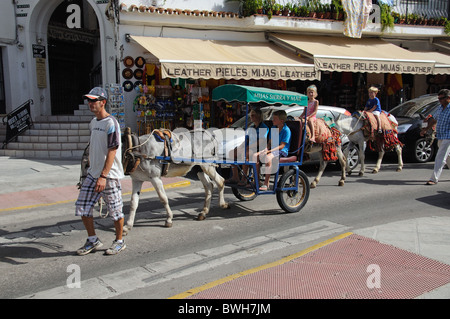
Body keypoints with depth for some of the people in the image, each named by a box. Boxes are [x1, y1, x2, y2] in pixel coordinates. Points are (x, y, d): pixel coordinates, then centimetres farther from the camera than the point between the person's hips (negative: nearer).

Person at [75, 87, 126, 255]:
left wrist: (103, 176, -25)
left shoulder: (110, 123, -13)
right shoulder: (93, 122, 13)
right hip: (92, 173, 8)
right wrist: (91, 169, 20)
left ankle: (119, 241, 22)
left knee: (115, 210, 3)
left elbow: (112, 151, -20)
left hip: (110, 175, -8)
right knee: (82, 207, 8)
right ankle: (93, 241, 23)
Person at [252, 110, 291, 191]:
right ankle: (256, 180, -8)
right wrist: (266, 149, -6)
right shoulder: (273, 128, 13)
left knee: (268, 157, -38)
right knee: (255, 155, -15)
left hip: (282, 151, -8)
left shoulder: (286, 130, -11)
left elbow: (281, 146, -16)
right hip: (272, 149, 8)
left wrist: (269, 151, -25)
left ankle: (266, 183, -30)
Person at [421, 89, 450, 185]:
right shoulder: (440, 109, 13)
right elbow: (434, 120, 28)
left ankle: (434, 179, -11)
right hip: (440, 137, 8)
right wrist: (425, 129, 27)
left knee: (440, 158, -11)